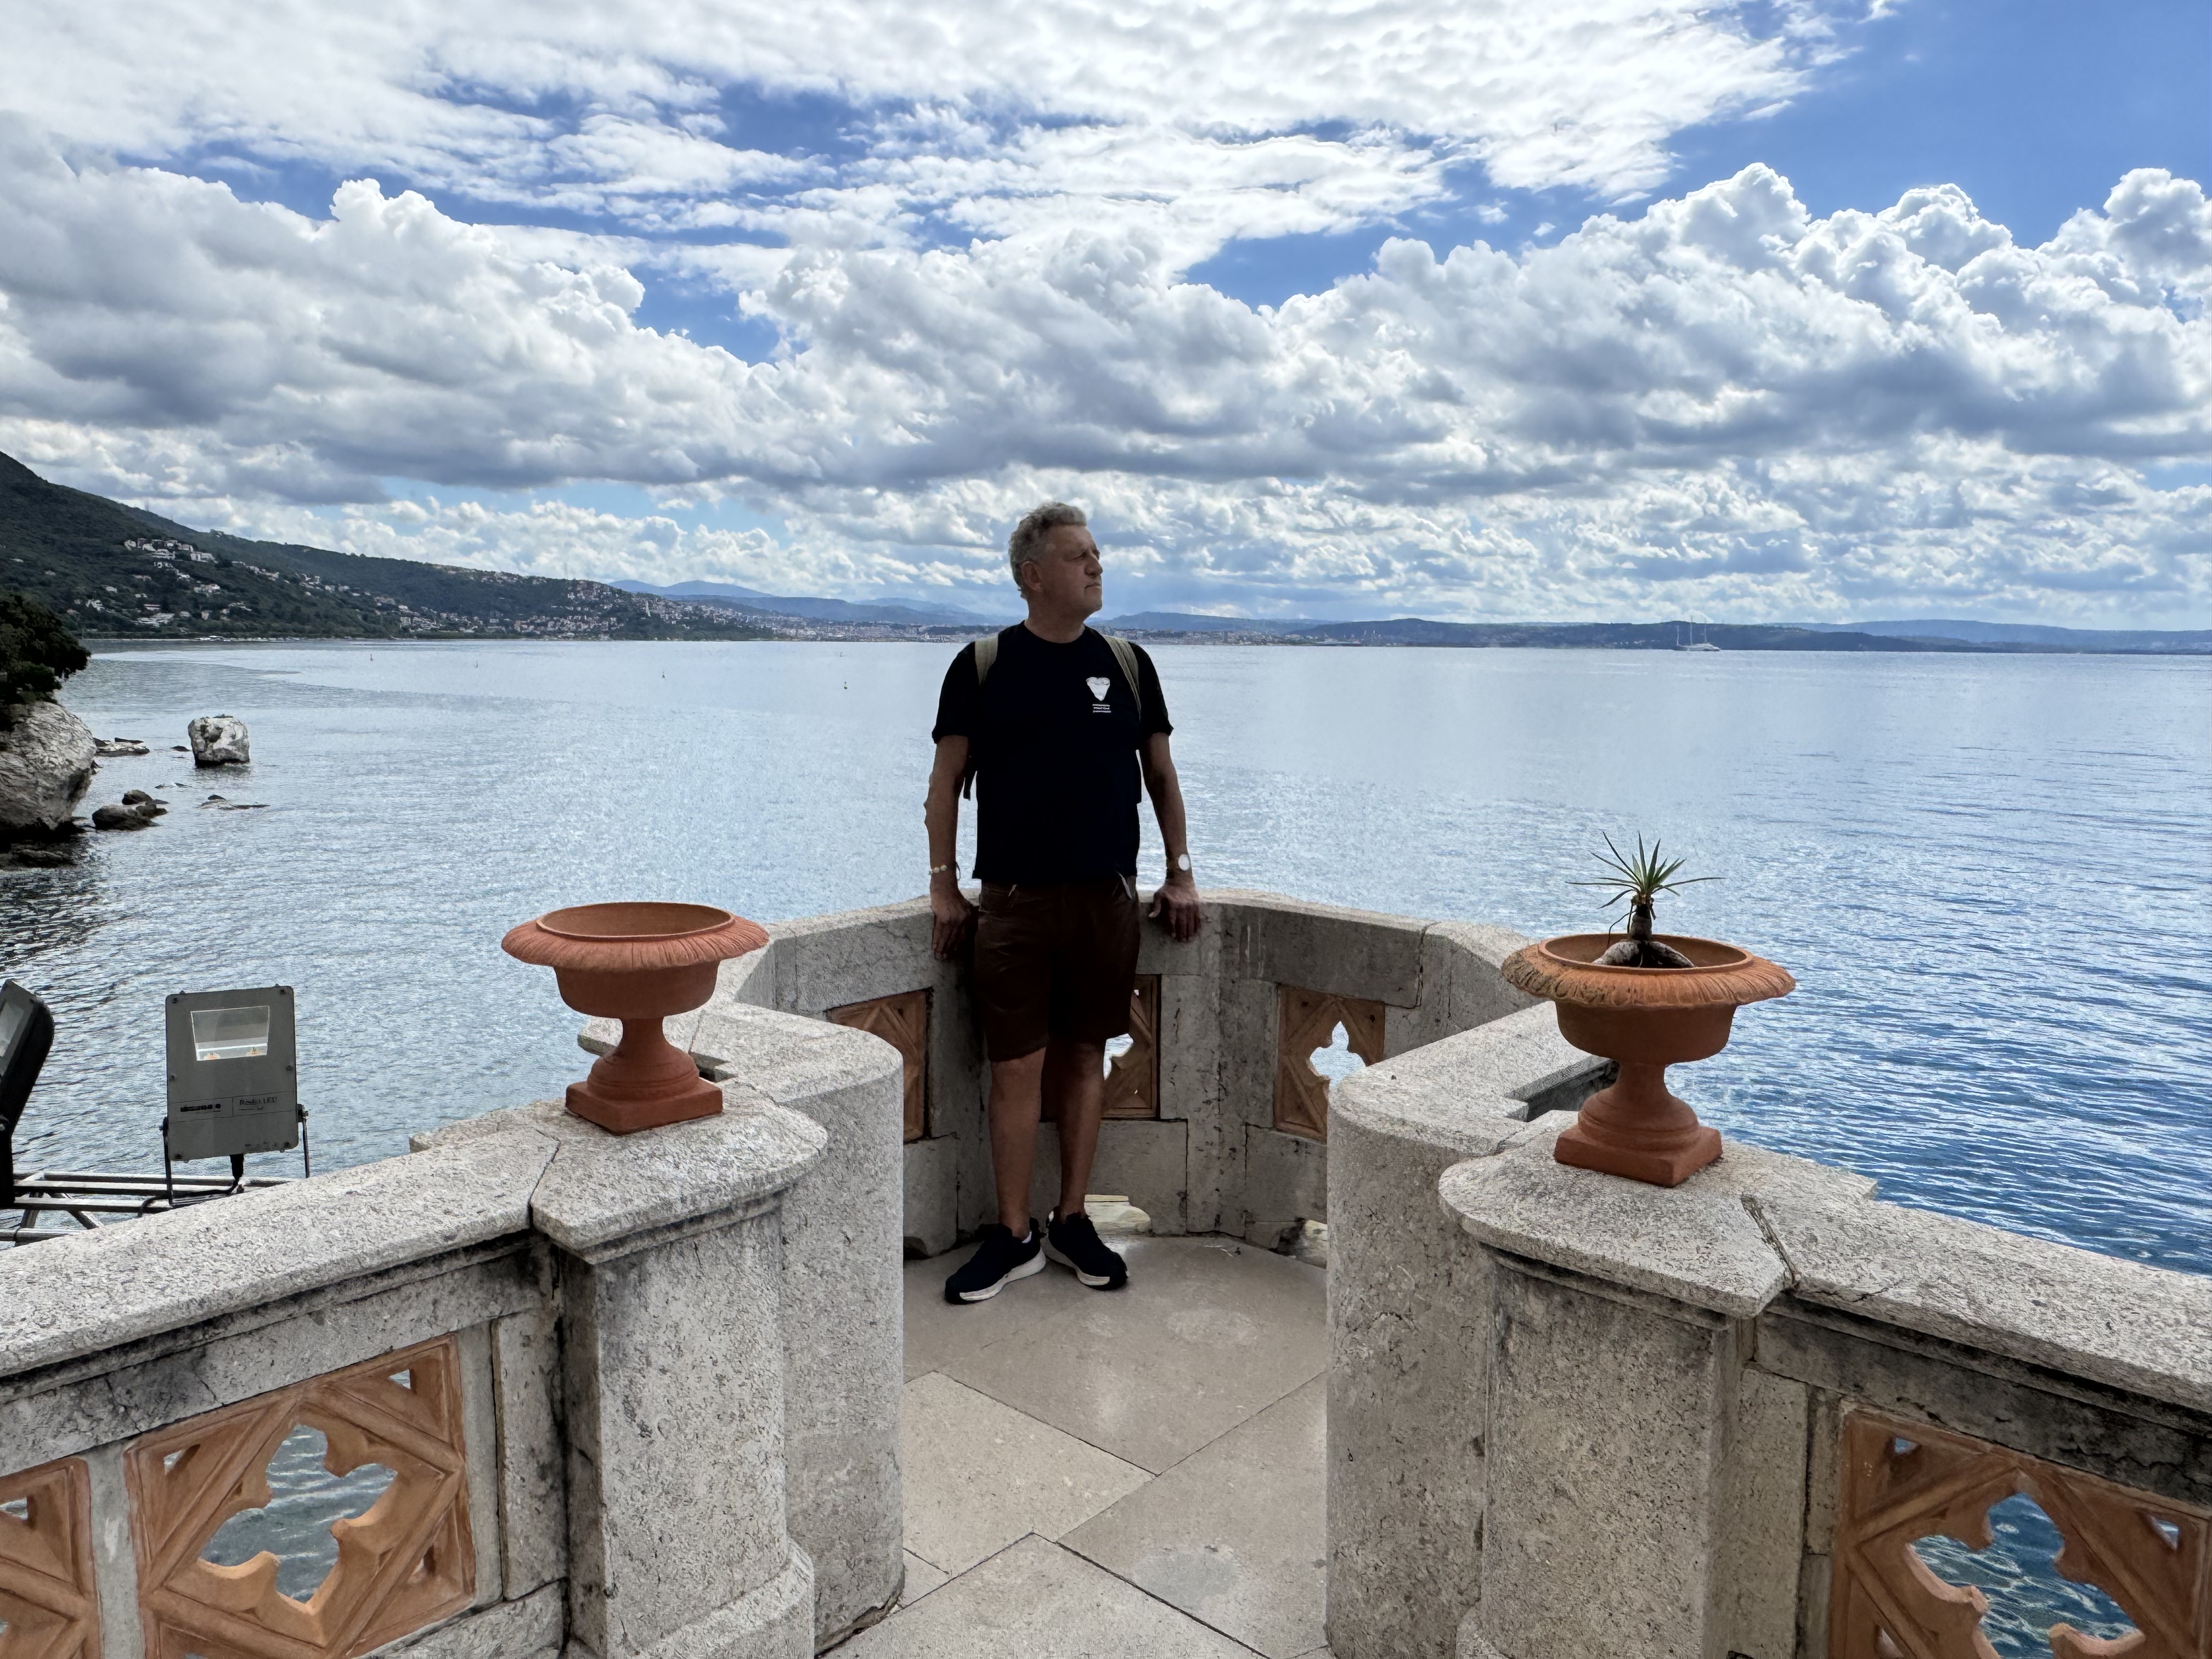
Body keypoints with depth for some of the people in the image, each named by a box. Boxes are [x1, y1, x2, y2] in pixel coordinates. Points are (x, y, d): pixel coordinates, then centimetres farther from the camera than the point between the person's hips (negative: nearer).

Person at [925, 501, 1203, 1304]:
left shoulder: (1127, 663, 8)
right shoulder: (983, 665, 1)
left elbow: (1161, 773, 15)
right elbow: (947, 779, 5)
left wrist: (1180, 872, 11)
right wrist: (944, 885, 0)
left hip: (1107, 897, 2)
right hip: (1015, 899, -2)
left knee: (1086, 1058, 9)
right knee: (1017, 1068, -1)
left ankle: (1071, 1220, 23)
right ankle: (1014, 1233, 14)